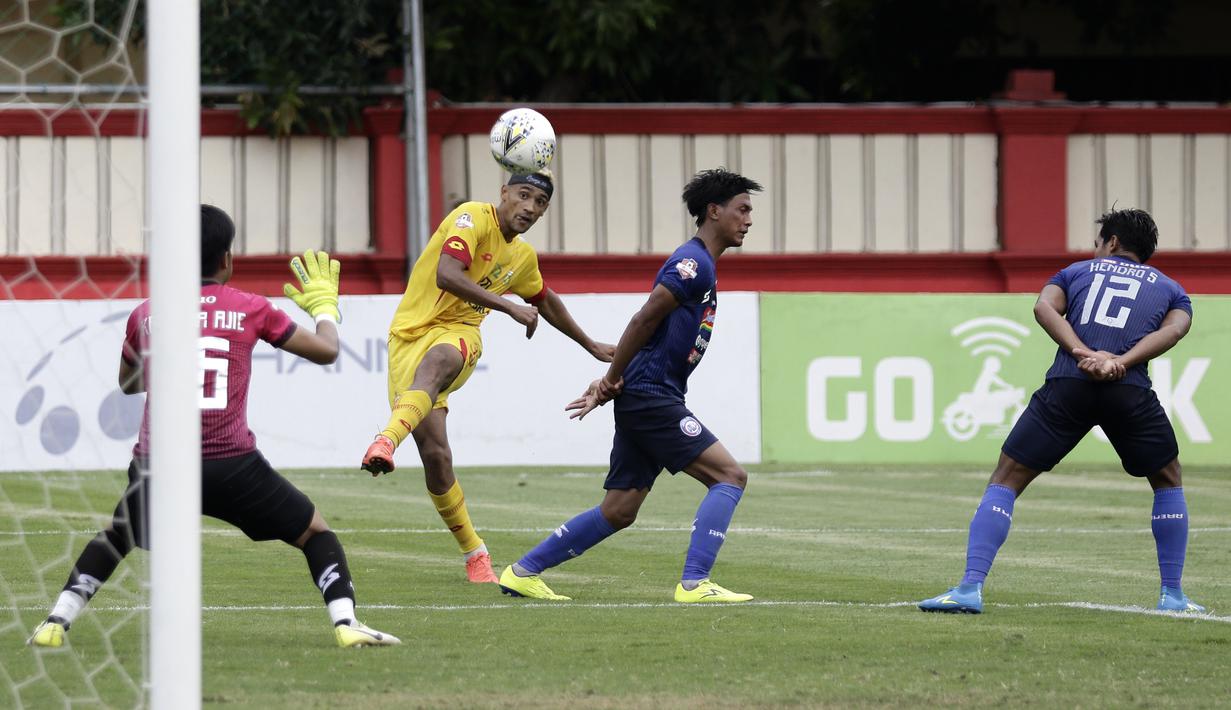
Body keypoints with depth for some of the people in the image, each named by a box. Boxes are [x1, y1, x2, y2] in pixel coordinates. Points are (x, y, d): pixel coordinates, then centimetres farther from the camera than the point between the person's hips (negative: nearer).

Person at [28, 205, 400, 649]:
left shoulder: (146, 315, 9)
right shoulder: (251, 310, 4)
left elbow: (127, 382, 27)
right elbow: (326, 350, 12)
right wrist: (323, 304, 31)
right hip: (229, 464, -2)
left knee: (114, 539, 29)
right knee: (316, 533, 14)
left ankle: (57, 623, 16)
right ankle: (346, 624, -3)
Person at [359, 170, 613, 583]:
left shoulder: (523, 257, 16)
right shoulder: (474, 218, -6)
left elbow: (545, 301, 38)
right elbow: (446, 274, -23)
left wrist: (591, 346, 46)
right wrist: (510, 308, -26)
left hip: (457, 334, 3)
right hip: (411, 333, -3)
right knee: (434, 453, -13)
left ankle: (388, 440, -60)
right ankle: (474, 554, 2)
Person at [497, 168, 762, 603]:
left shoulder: (699, 265, 20)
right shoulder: (694, 263, -12)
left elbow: (644, 329, 19)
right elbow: (644, 322, -16)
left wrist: (611, 382, 9)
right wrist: (613, 381, -11)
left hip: (647, 398, 10)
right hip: (651, 397, -10)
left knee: (618, 512, 10)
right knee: (729, 475, -13)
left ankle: (522, 573, 16)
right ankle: (694, 584, -18)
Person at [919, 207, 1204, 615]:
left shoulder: (1077, 272, 27)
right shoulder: (1170, 289, 27)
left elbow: (1044, 306, 6)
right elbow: (1174, 328, 3)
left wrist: (1083, 353, -6)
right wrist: (1121, 362, -8)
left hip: (1068, 384, 0)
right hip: (1131, 391, 0)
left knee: (1006, 480, 7)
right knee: (1168, 481, 25)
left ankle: (971, 587, -7)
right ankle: (1172, 594, 20)